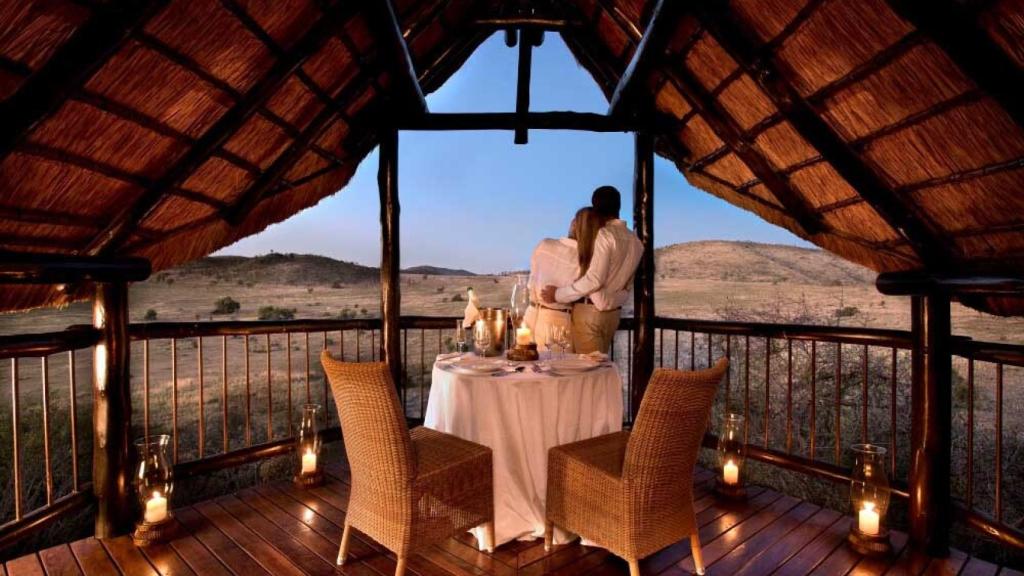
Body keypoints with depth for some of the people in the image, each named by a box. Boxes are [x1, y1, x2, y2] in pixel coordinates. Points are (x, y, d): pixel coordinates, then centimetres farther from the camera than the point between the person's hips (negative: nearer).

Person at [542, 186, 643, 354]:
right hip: (614, 313, 8)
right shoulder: (635, 241, 9)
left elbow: (594, 279, -23)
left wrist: (558, 294, -14)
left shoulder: (604, 235, -14)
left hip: (590, 311, -8)